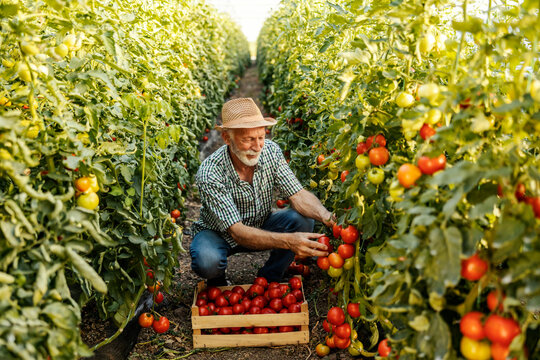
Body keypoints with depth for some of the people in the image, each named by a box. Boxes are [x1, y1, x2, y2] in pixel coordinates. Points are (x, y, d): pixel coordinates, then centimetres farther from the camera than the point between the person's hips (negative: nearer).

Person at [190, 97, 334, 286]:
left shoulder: (270, 151, -18)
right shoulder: (209, 173, -32)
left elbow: (298, 195, -20)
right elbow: (238, 232, -36)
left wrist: (327, 217, -43)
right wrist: (288, 241, -51)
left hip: (259, 227, 4)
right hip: (219, 233, -4)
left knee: (303, 220, -22)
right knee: (207, 261, -37)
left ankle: (268, 278, 1)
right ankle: (217, 282, 3)